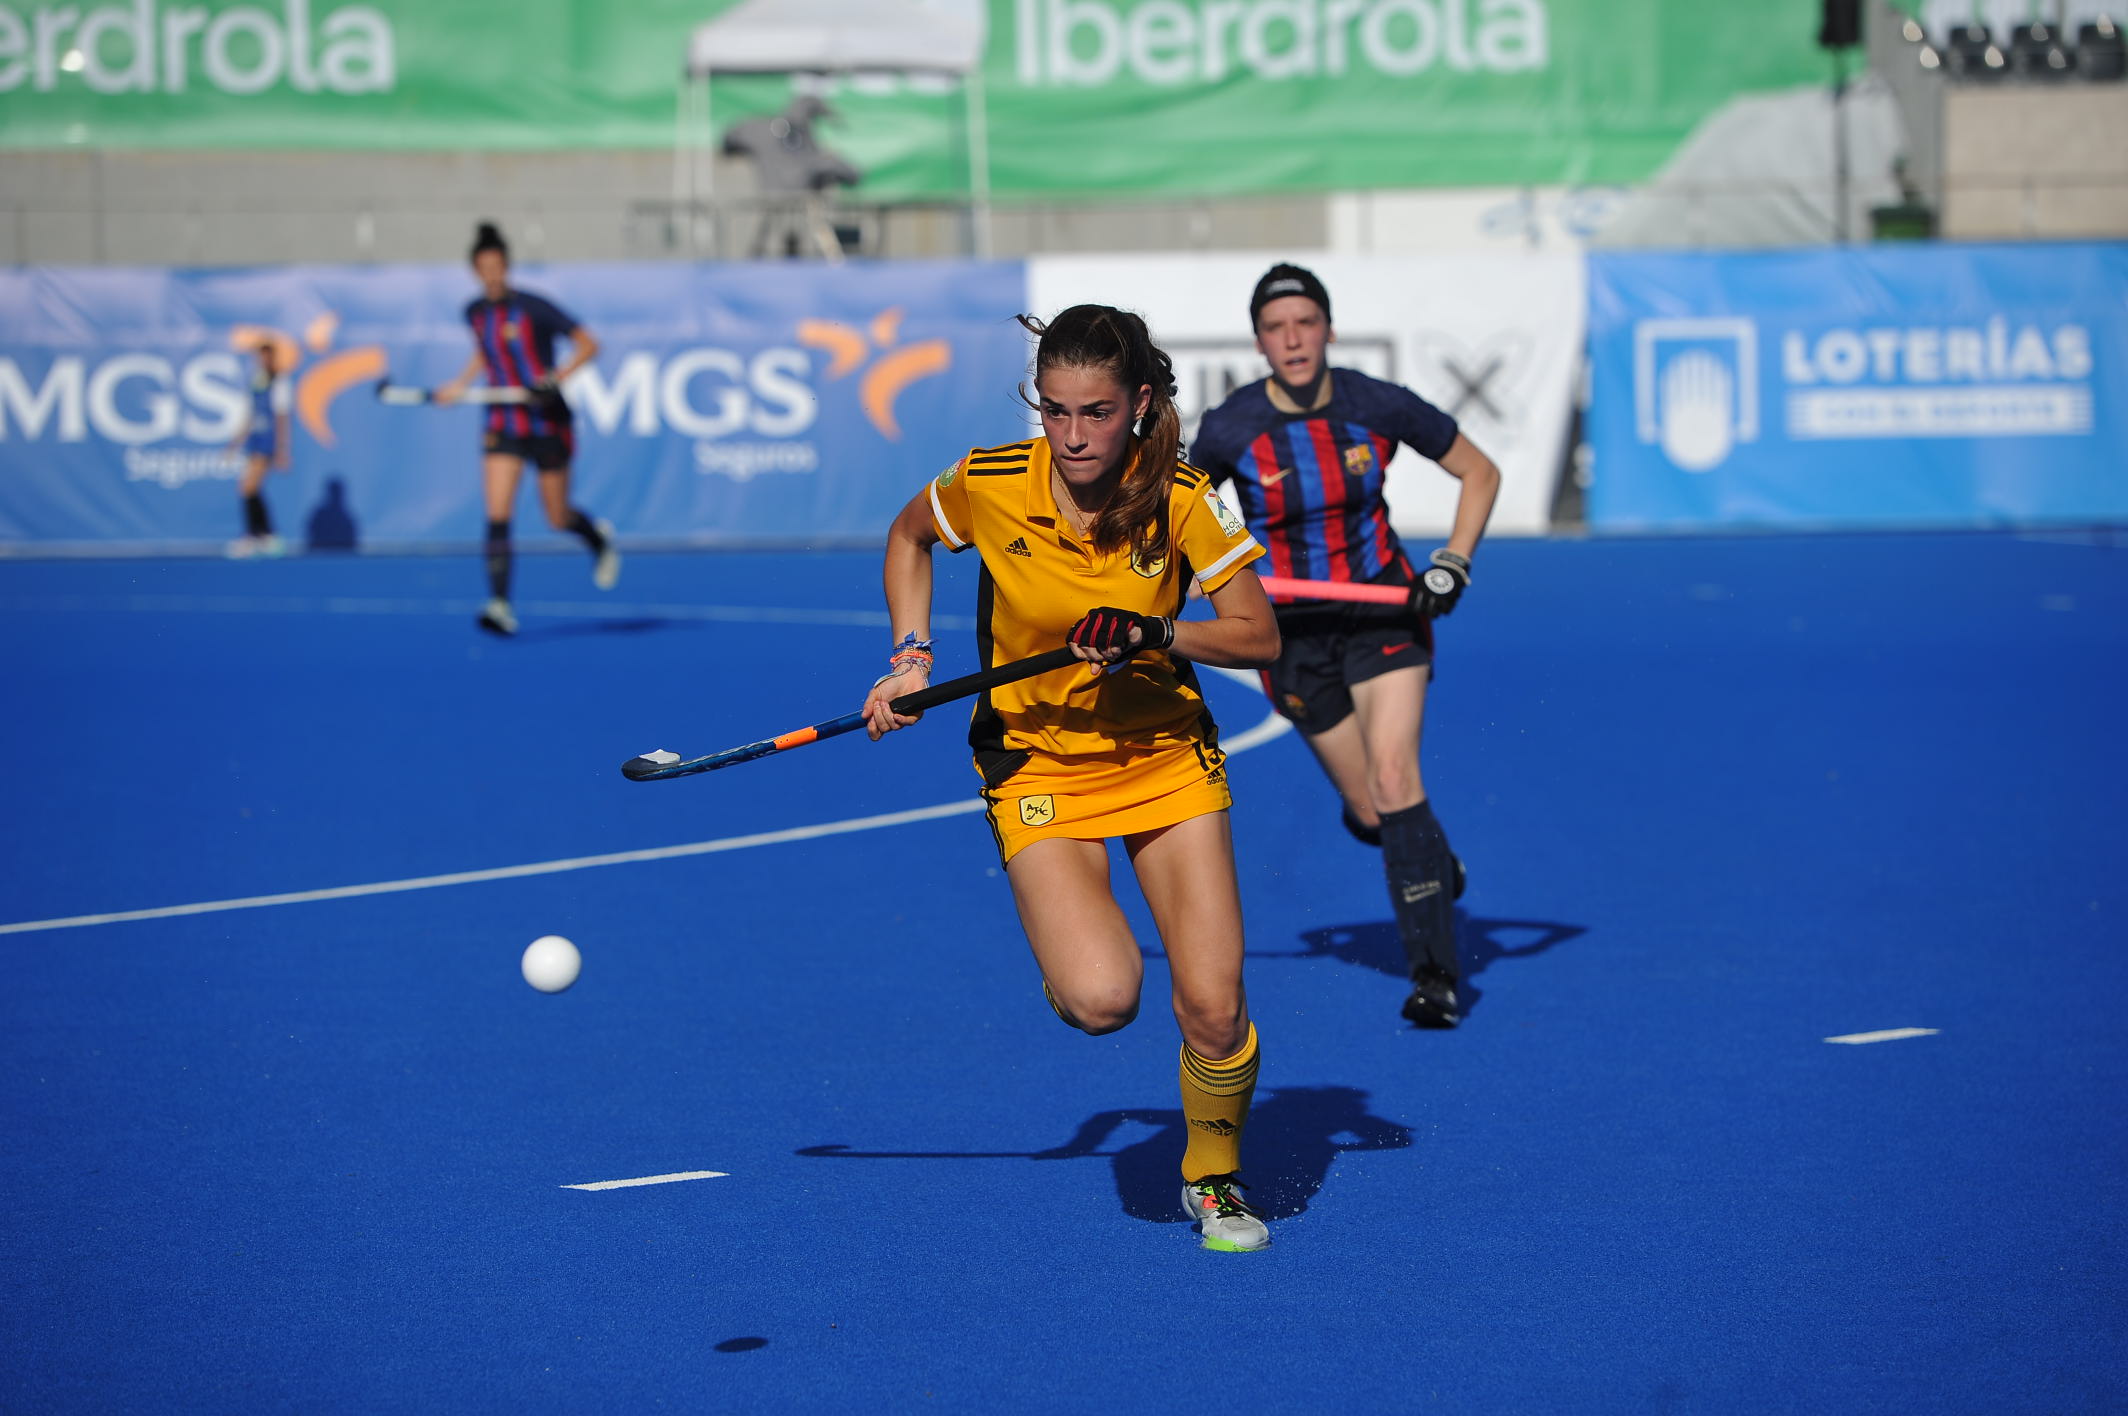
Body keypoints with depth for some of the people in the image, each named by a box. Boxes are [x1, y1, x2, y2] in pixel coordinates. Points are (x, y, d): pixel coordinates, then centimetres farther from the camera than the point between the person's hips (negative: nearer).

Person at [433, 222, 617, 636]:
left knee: (558, 519, 6)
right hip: (503, 426, 3)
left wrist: (557, 377, -23)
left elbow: (588, 345, -10)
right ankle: (500, 605, -16)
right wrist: (460, 385, 14)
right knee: (497, 515, -13)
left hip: (547, 423, -3)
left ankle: (600, 540, 41)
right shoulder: (475, 313, 3)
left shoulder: (534, 308, -13)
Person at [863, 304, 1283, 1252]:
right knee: (1099, 999, -24)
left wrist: (1156, 635, -25)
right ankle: (1074, 945, 15)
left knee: (1213, 1006, -9)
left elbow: (1259, 638, -9)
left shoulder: (1183, 500, -16)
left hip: (1168, 756, 1)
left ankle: (1213, 1180, 21)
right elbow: (907, 536, 8)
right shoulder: (988, 487, -15)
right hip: (1039, 764, -1)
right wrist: (912, 657, -2)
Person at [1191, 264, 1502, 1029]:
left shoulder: (1379, 406, -12)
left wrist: (1454, 563, -9)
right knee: (1369, 814, 3)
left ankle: (1435, 974, -16)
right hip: (1294, 631, 1)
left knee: (1393, 781, -19)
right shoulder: (1229, 431, -13)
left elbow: (1480, 473, 2)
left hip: (1385, 609, -1)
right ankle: (1430, 855, 41)